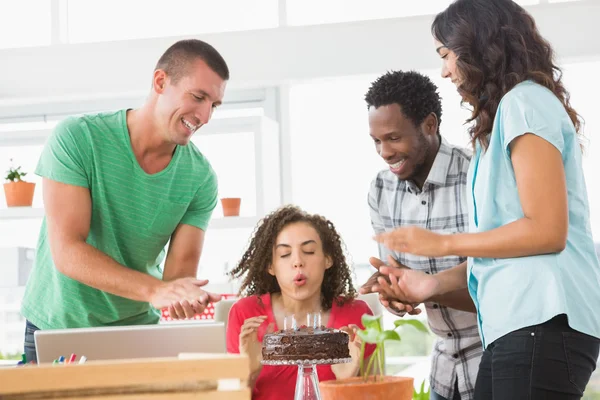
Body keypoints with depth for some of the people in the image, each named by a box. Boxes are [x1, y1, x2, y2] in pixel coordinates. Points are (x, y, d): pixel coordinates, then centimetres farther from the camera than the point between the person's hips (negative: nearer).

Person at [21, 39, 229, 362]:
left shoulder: (200, 177, -8)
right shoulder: (77, 138, -18)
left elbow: (181, 270, -10)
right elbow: (67, 252, -26)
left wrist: (184, 297, -35)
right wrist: (153, 289, -38)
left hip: (138, 326, 3)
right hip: (57, 327, -3)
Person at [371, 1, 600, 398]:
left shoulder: (524, 102, -6)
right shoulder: (509, 111, 23)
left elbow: (547, 231, -14)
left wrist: (441, 243, -5)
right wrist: (435, 283, 12)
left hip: (543, 320, -9)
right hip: (519, 323, 9)